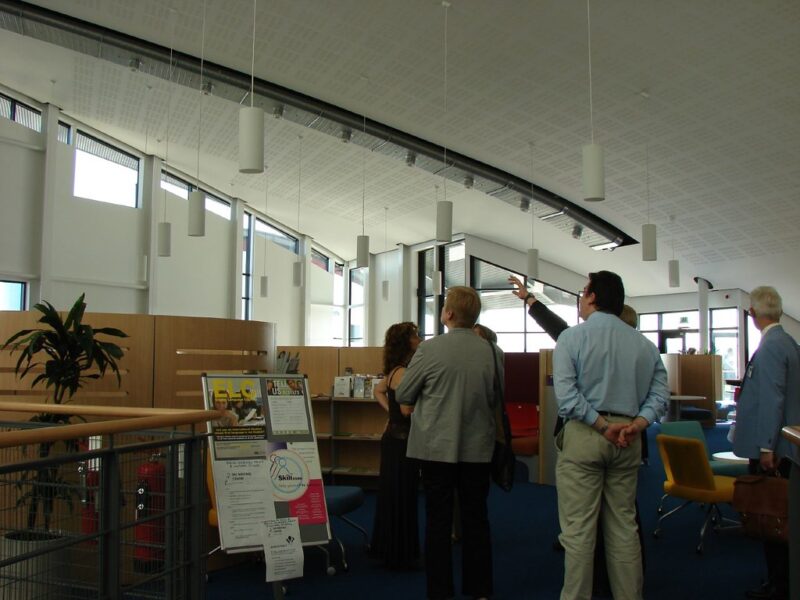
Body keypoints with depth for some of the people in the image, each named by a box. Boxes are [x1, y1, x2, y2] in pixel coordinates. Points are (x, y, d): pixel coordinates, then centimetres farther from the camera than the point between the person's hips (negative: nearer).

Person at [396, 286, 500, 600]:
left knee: (438, 521, 8)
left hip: (437, 447, -3)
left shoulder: (429, 349, -13)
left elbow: (404, 397, -4)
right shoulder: (493, 352, -5)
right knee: (476, 519, 15)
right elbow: (497, 398, 8)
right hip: (478, 447, 3)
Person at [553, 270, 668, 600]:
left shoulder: (572, 337, -6)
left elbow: (567, 395, -17)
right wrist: (635, 425, -7)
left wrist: (603, 427, -13)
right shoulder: (643, 343, 9)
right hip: (629, 440, 5)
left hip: (583, 435, -5)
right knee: (624, 526, 15)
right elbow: (659, 393, 2)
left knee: (578, 529, 2)